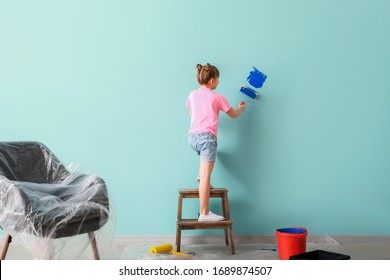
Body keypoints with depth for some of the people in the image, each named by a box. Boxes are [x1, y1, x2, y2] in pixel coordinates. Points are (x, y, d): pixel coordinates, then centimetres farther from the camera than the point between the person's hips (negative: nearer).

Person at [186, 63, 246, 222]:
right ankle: (204, 214, -9)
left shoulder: (193, 95, 13)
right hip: (207, 137, -6)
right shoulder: (217, 98, 1)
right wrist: (242, 107, 35)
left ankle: (201, 175, 25)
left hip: (192, 137, 6)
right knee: (206, 176, -8)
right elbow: (234, 114, 14)